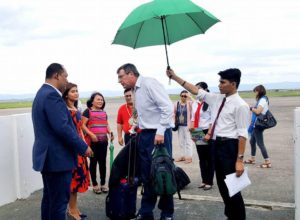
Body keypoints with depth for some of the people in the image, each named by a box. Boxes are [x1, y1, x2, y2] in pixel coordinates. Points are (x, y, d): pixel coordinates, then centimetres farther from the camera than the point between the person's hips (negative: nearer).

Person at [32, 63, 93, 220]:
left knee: (49, 199, 18)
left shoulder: (42, 93, 15)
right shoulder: (52, 95, -18)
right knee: (59, 201, -2)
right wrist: (84, 147, -16)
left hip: (48, 156, 11)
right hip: (57, 157, -11)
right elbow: (62, 128, -25)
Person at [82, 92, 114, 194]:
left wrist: (110, 133, 2)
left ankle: (103, 184, 19)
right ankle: (95, 184, 13)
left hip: (103, 141, 5)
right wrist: (91, 134, -19)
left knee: (103, 162, 9)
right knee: (93, 162, 4)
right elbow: (83, 125, -8)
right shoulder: (88, 111, -2)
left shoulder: (104, 112, 16)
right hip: (93, 141, -5)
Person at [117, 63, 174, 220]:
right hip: (145, 135, 8)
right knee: (147, 176, 13)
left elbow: (167, 107, -19)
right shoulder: (136, 90, 14)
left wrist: (160, 131, -23)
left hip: (159, 134, -8)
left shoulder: (149, 83, -12)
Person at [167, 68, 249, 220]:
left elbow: (243, 134, -16)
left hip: (229, 146, -8)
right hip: (217, 145, 8)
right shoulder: (217, 99, 9)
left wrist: (239, 160, -19)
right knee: (222, 185, 18)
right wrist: (174, 77, 8)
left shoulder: (240, 105, -12)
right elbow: (196, 91, 12)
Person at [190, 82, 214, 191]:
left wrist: (209, 134, -17)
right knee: (201, 158, 12)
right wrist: (192, 126, 2)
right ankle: (204, 180, 22)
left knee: (210, 159, 3)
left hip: (207, 132, -6)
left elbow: (213, 120, -12)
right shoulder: (195, 104, 11)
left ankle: (209, 181, 13)